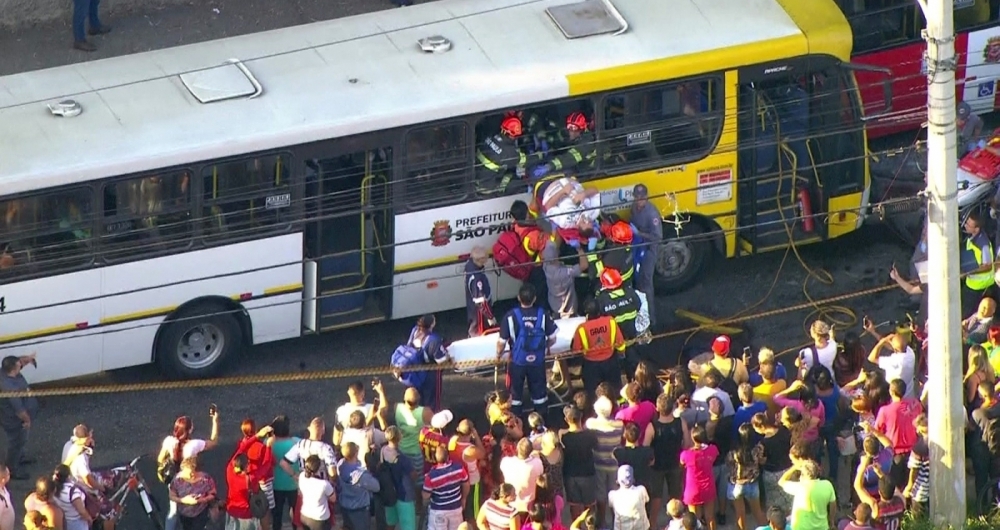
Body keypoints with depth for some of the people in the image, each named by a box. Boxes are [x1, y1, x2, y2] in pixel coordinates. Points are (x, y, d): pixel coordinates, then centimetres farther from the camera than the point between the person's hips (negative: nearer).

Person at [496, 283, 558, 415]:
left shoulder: (511, 316, -18)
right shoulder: (543, 315, -12)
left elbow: (502, 341, -14)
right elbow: (552, 338, -3)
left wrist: (499, 354, 7)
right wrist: (545, 347, 20)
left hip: (517, 361, -1)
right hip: (538, 362, 1)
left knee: (515, 395, 15)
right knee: (539, 393, 17)